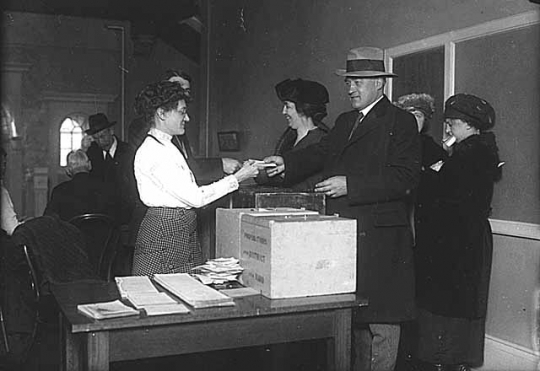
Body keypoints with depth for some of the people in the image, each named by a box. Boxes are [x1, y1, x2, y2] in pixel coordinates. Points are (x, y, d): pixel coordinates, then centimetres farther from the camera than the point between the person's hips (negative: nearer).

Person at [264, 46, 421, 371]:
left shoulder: (401, 122, -7)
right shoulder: (345, 122, 18)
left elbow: (405, 177, -16)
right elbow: (319, 153, 15)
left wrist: (350, 185, -21)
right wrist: (285, 163, -3)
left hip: (380, 238, -7)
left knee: (380, 317, 1)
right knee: (353, 313, 16)